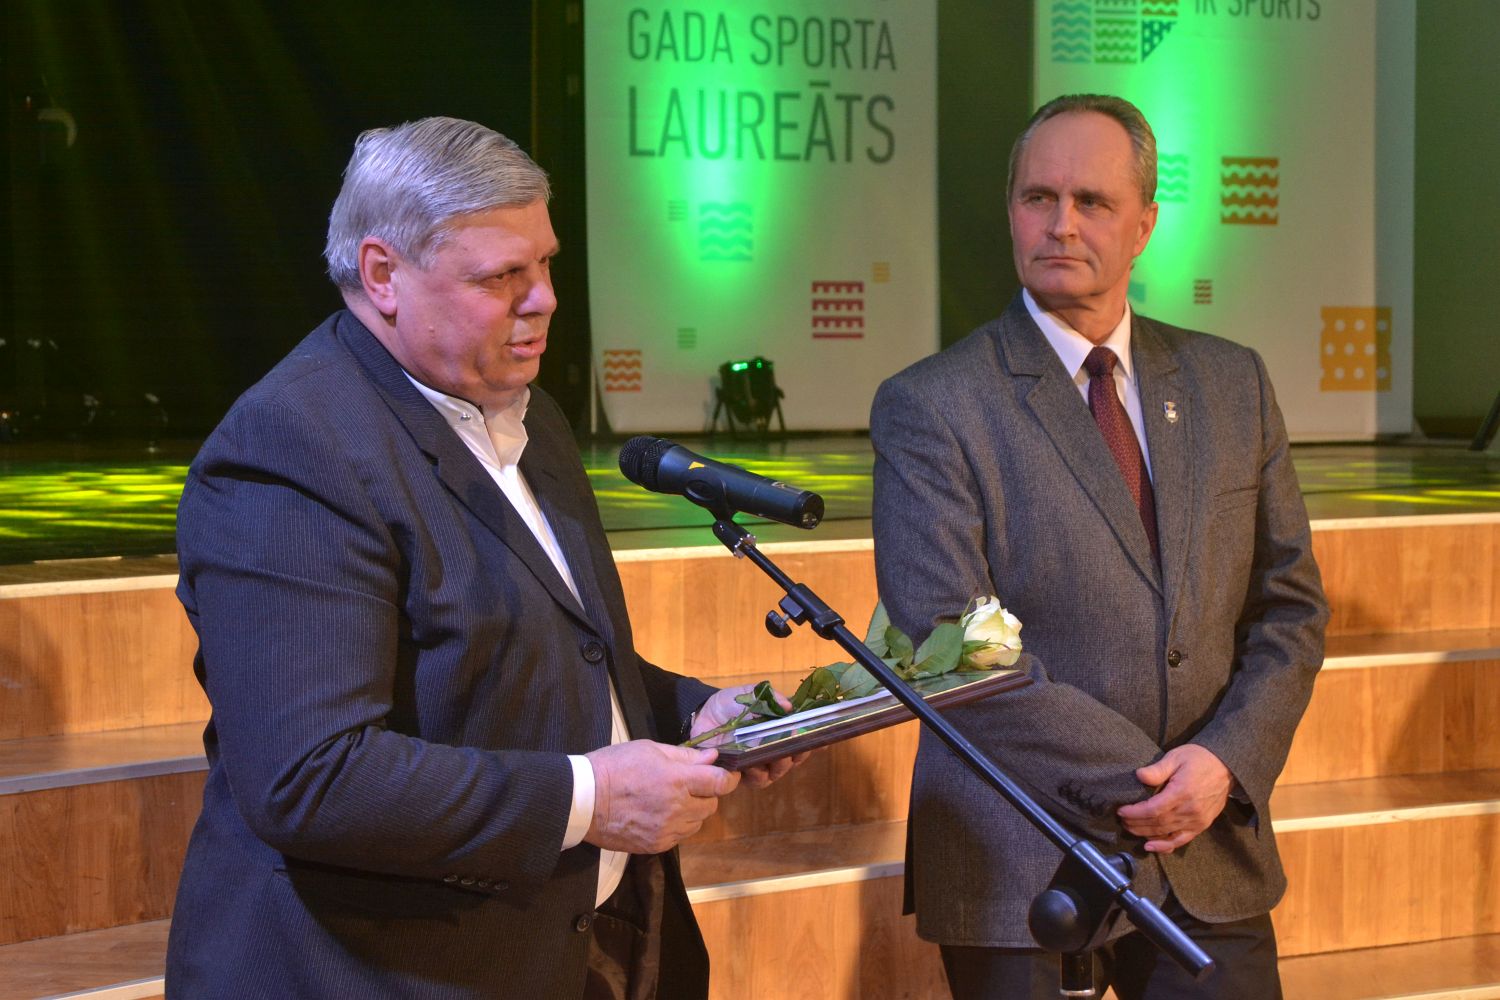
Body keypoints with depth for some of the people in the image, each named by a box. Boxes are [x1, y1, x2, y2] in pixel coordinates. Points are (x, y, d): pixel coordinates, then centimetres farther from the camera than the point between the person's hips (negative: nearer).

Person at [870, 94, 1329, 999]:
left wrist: (1227, 763, -8)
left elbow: (1291, 605, 10)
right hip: (1026, 878, -4)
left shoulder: (1233, 383, 9)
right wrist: (1140, 783, -15)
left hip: (1210, 864, 4)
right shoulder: (929, 407, -5)